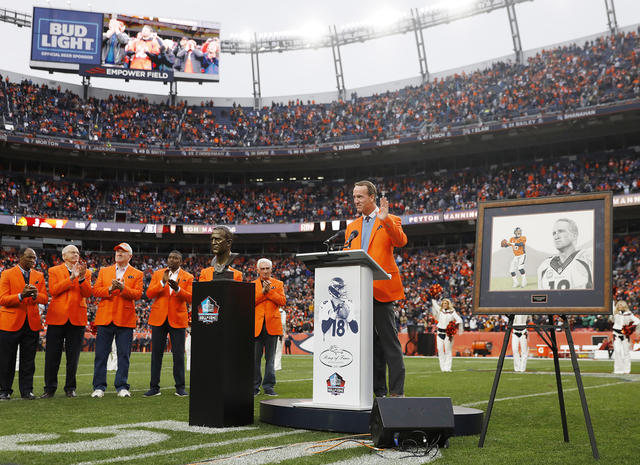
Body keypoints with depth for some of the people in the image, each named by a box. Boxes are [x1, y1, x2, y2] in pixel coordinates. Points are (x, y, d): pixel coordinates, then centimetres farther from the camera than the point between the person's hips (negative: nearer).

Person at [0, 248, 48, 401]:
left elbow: (45, 299, 5)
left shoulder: (39, 276, 11)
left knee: (28, 360, 5)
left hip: (32, 323, 3)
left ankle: (26, 390, 12)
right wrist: (21, 296, -22)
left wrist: (36, 295, -17)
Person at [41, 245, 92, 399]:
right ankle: (50, 388, 12)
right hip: (57, 317, -1)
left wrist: (82, 278, -16)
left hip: (77, 319, 1)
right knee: (52, 356, 1)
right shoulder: (54, 271, 8)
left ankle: (70, 388, 14)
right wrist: (71, 277, -14)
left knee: (73, 357, 4)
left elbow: (88, 293, 0)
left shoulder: (85, 272, 13)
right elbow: (53, 290, -8)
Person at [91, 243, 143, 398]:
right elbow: (95, 290, 6)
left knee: (124, 355, 0)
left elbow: (138, 294, -3)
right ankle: (99, 387, 9)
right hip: (105, 318, 2)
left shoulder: (137, 274, 9)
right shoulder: (104, 271, 15)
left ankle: (122, 387, 7)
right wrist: (110, 289, -11)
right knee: (101, 354, 2)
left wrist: (123, 288, -19)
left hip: (125, 319, -1)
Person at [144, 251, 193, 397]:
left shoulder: (188, 277, 6)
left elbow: (190, 298, -5)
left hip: (177, 319, -1)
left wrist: (177, 289, -21)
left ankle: (180, 387, 8)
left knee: (178, 354, -1)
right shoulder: (158, 274, 10)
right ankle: (154, 387, 9)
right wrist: (163, 282, -15)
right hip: (158, 318, 1)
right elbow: (149, 293, -1)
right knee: (156, 353, 3)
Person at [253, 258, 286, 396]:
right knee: (255, 358, 0)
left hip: (272, 325, 0)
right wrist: (263, 292, -10)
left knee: (270, 358, 3)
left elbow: (282, 301, -2)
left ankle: (269, 386, 9)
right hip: (257, 325, 0)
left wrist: (270, 291, -10)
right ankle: (255, 386, 8)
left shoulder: (278, 284, 12)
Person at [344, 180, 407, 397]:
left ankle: (396, 391, -2)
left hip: (380, 290, -6)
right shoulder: (352, 227, 19)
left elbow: (400, 241, -17)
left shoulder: (390, 221, 3)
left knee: (390, 344, -4)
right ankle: (378, 390, 16)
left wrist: (385, 220, -29)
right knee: (370, 344, 10)